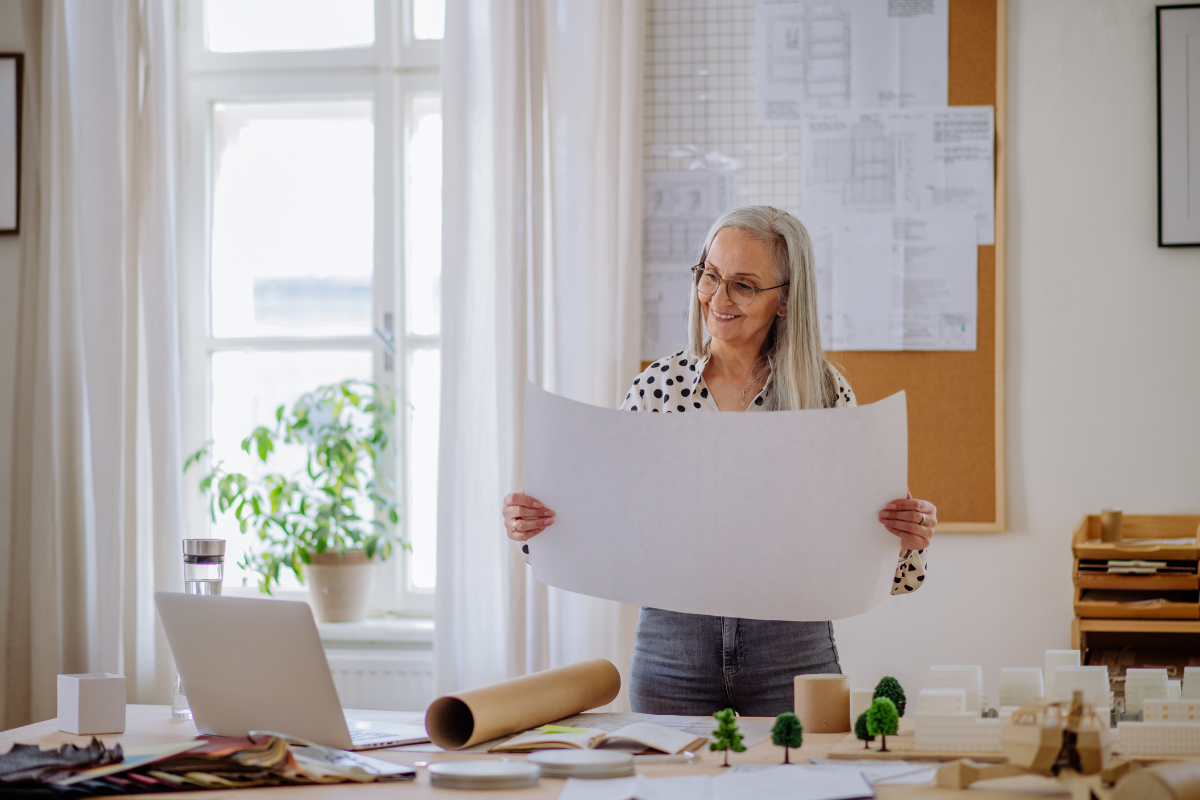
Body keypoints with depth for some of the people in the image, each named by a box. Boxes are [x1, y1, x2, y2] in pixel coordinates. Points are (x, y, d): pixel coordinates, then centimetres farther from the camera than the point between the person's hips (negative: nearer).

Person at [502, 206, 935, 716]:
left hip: (791, 657, -1)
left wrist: (910, 537, -21)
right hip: (672, 655, 1)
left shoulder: (824, 392, -1)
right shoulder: (659, 386, 2)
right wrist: (532, 525, -14)